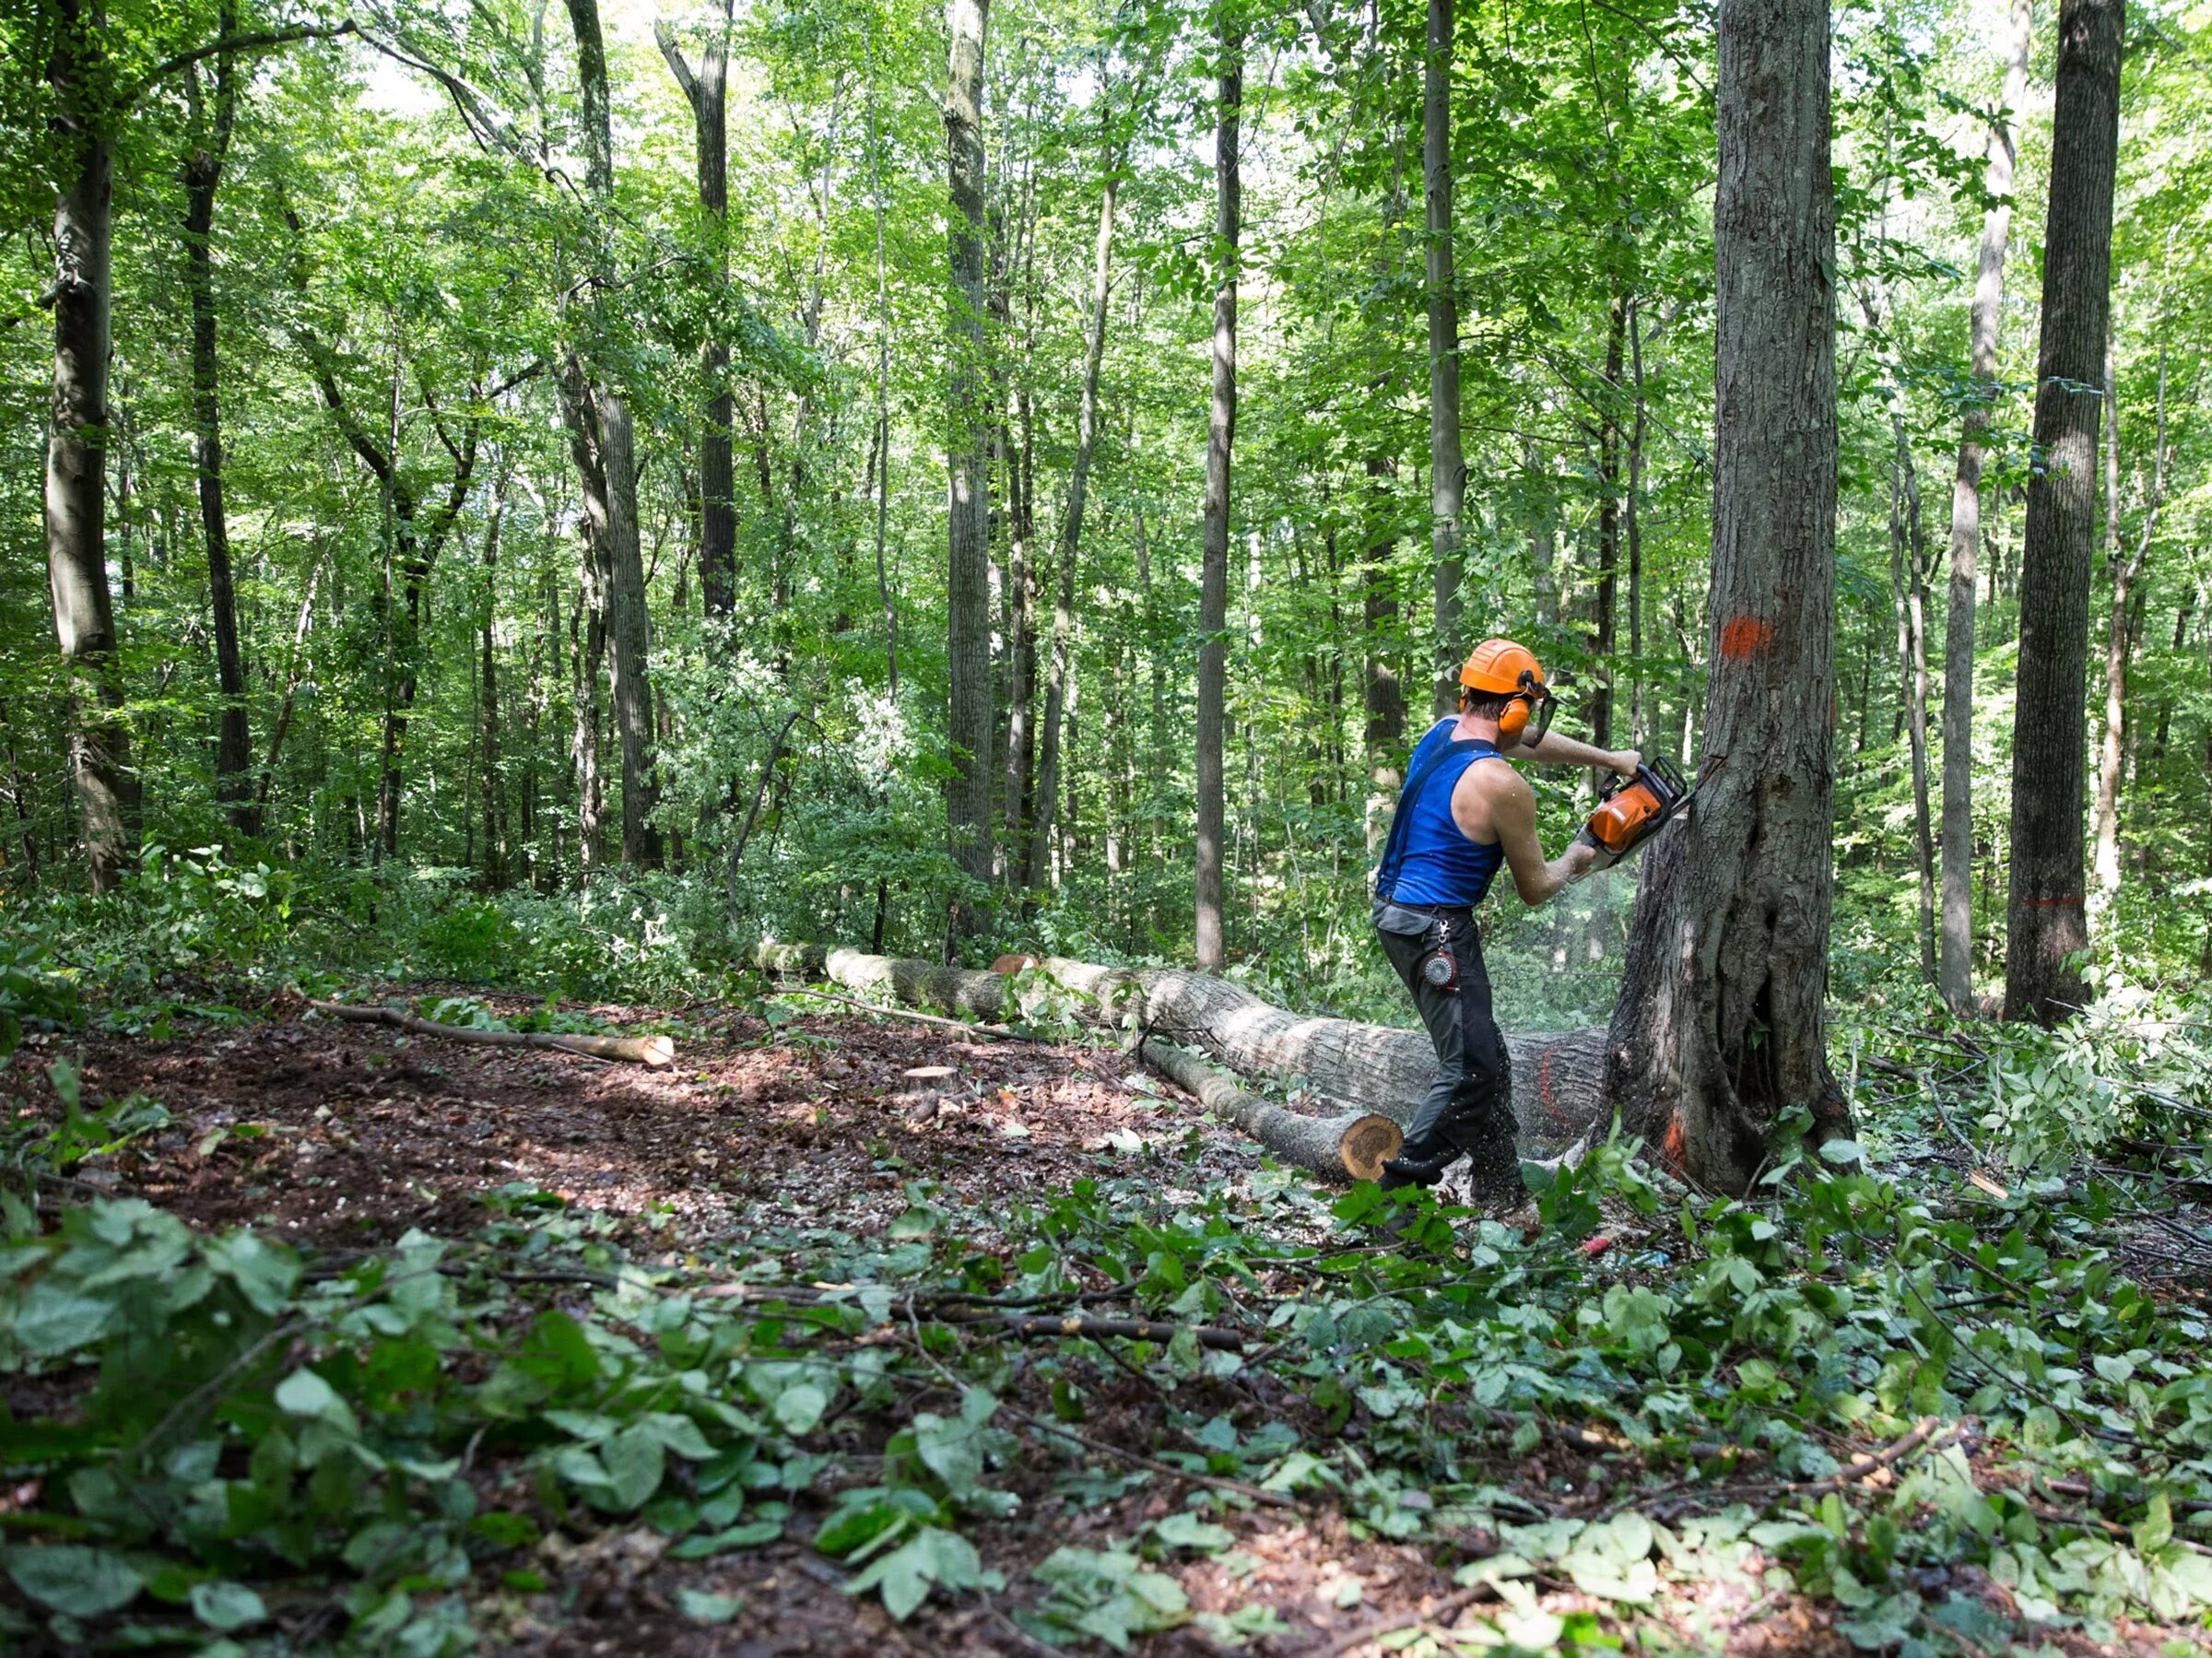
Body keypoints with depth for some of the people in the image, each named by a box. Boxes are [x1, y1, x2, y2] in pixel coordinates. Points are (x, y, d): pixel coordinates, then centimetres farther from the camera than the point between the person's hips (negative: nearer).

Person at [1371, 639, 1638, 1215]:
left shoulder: (1442, 732, 6)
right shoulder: (1503, 786, -18)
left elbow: (1531, 741, 26)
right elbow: (1535, 890, -5)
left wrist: (1609, 759, 31)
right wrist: (1572, 861, 15)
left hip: (1395, 909, 10)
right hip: (1436, 927, -10)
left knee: (1486, 1059, 17)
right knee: (1469, 1070, -6)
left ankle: (1503, 1195, 25)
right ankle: (1396, 1193, -5)